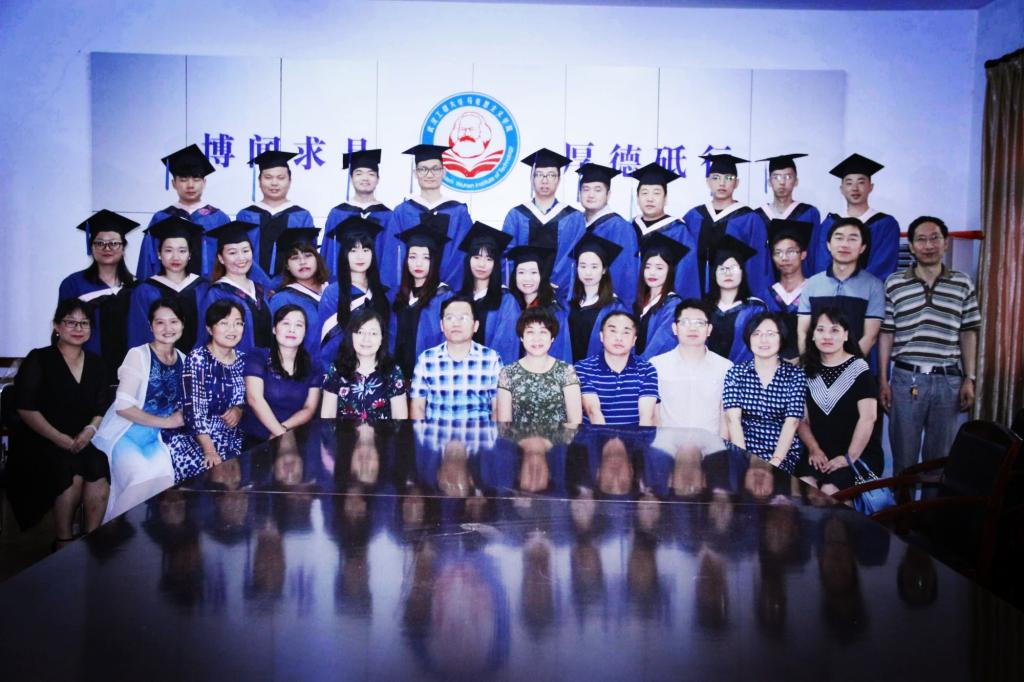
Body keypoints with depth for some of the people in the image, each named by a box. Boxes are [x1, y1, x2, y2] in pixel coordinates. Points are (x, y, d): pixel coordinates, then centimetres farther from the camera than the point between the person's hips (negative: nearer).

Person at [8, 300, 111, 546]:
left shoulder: (95, 363, 13)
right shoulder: (38, 360, -1)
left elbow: (102, 407, 12)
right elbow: (26, 409, -8)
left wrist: (91, 429, -10)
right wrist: (60, 439, -17)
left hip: (83, 442, 4)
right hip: (40, 443, -3)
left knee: (99, 472, -27)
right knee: (72, 475, -30)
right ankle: (63, 542, -13)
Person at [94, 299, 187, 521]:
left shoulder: (183, 360, 6)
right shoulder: (139, 355, -10)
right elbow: (123, 406, -17)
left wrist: (182, 414, -9)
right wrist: (165, 421, -13)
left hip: (156, 440, 4)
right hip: (126, 434, -4)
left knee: (165, 476, -24)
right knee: (143, 478, -28)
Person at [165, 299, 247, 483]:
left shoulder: (242, 359, 8)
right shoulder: (197, 358, -8)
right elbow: (193, 409, -14)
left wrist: (239, 409, -6)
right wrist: (210, 450, -22)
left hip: (231, 441, 5)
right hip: (193, 439, -4)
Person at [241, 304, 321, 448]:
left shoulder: (312, 367, 10)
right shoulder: (257, 357, 2)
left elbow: (309, 409, 4)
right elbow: (254, 399, -10)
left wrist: (284, 428, -15)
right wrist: (281, 434, -18)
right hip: (256, 440, -3)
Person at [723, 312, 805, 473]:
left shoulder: (795, 375, 2)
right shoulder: (736, 372, 4)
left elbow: (791, 422, -6)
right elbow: (733, 419, -6)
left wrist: (775, 462, -19)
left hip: (784, 454, -1)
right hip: (745, 449, 1)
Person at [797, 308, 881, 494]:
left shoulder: (859, 369, -3)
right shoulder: (808, 371, 10)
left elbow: (868, 418, -10)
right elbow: (802, 418, 8)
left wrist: (850, 457, -14)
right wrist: (814, 449, -6)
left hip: (860, 454, -3)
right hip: (821, 454, 3)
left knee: (830, 491, -29)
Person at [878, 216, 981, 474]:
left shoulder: (963, 284, 5)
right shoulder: (894, 284, 0)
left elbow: (968, 334, 8)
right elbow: (886, 334, 2)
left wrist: (969, 379, 3)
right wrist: (883, 380, -1)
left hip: (948, 380, 2)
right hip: (906, 379, -1)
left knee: (939, 457, 11)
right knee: (903, 456, 6)